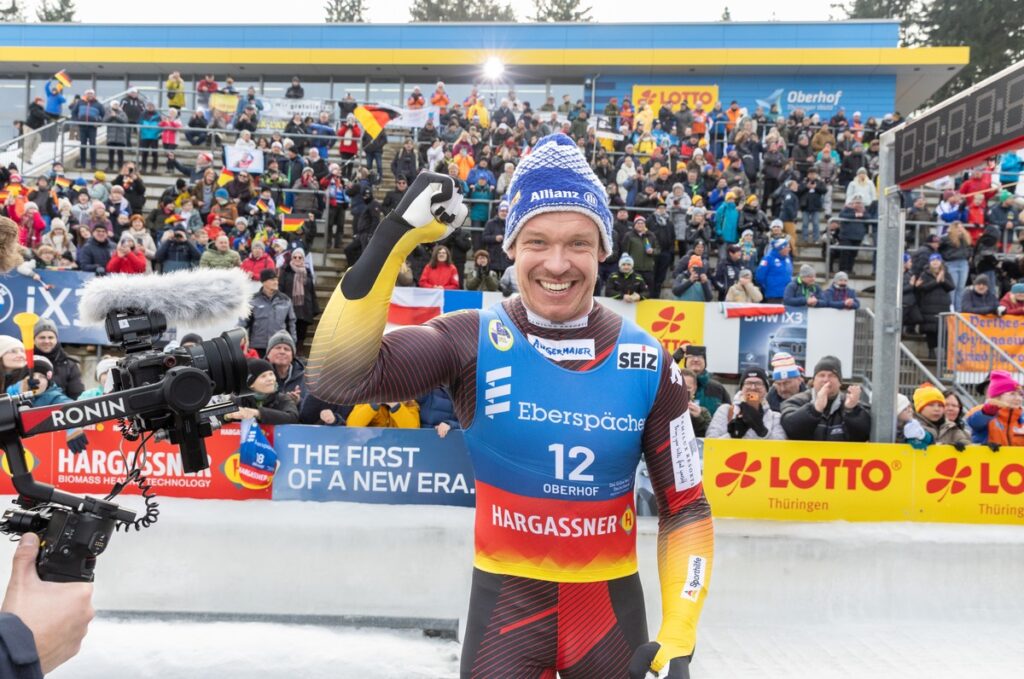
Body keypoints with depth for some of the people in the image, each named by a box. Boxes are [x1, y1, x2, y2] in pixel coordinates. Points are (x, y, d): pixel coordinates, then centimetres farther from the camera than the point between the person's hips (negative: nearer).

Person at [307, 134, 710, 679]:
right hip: (505, 603, -2)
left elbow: (685, 507, 1)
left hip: (610, 608, 2)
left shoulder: (646, 363, -6)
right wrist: (395, 236, -31)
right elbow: (336, 378, -26)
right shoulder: (475, 342, -12)